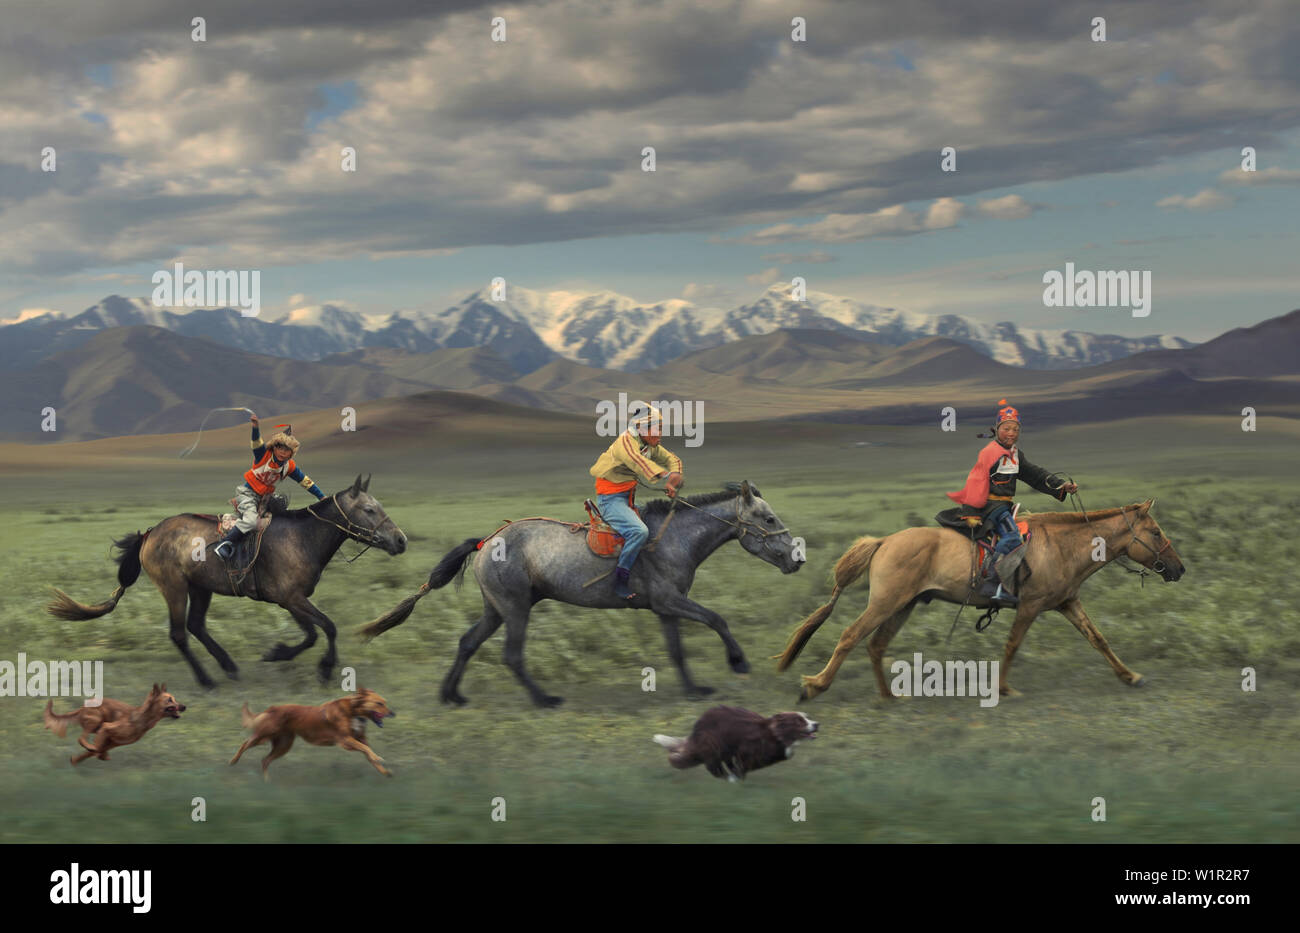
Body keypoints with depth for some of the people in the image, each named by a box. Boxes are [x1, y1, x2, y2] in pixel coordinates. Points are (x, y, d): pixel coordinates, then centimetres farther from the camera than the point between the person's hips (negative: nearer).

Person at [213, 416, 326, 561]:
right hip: (247, 492, -7)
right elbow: (256, 442, -32)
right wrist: (255, 427, -52)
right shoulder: (264, 456, -14)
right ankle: (224, 544, -24)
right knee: (251, 520, -28)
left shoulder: (289, 467, 0)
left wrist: (322, 497, 9)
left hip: (264, 497, 7)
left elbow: (305, 481, 8)